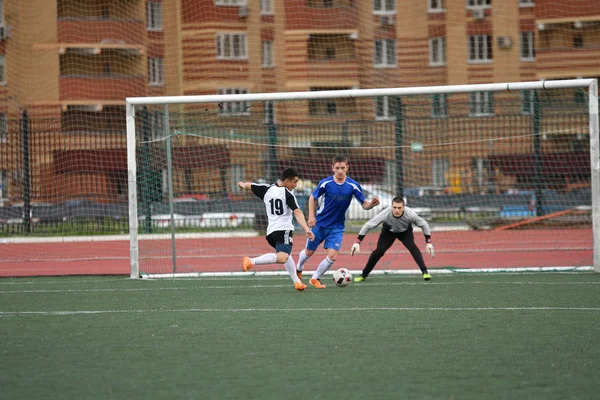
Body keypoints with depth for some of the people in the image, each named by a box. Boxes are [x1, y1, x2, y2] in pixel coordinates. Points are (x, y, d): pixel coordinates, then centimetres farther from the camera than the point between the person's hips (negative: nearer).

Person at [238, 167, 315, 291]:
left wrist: (243, 184, 50)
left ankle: (296, 280, 25)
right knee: (282, 258, -28)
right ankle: (251, 261, -38)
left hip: (270, 232, 8)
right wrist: (306, 229, -23)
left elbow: (249, 185, 26)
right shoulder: (287, 194, -5)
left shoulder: (267, 189, 12)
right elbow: (297, 212, -16)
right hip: (283, 230, -8)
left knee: (286, 255, 31)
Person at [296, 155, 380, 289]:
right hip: (320, 223, 0)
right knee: (309, 252, 14)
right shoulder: (325, 183, -15)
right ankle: (299, 269, 47)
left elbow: (364, 204, -10)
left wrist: (372, 203, -32)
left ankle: (315, 278, 10)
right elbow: (312, 198, 0)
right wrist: (311, 216, -11)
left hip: (337, 227, 0)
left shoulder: (353, 185, -13)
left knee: (333, 256, -13)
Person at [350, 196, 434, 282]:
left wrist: (428, 242, -18)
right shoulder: (385, 214, -38)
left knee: (412, 247, -27)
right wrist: (357, 242, -32)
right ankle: (363, 275, 5)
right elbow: (368, 225, -29)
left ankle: (424, 271, -23)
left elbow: (423, 224, -18)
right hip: (388, 232, 0)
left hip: (405, 232, 0)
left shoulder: (410, 214, -36)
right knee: (379, 251, -14)